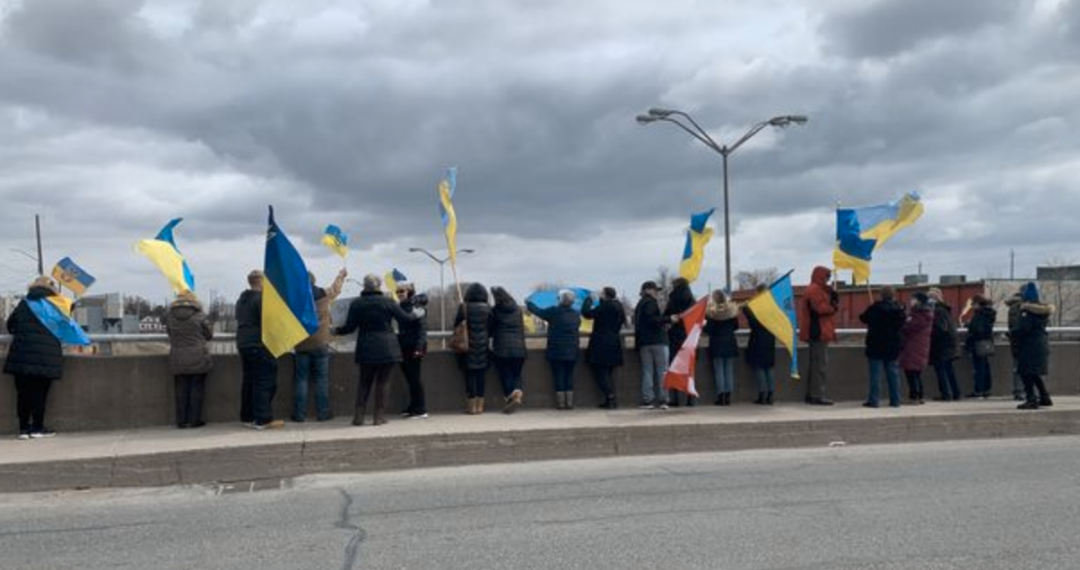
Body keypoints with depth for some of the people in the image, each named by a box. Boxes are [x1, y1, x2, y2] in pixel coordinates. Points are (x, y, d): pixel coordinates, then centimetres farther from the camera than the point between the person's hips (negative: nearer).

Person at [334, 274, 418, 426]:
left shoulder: (356, 304, -1)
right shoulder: (388, 302, -5)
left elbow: (350, 327, -1)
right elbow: (404, 318, 1)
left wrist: (336, 331, 17)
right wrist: (416, 315, 21)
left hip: (366, 350, 2)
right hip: (387, 349, -2)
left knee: (364, 382, 12)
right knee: (383, 381, 5)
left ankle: (358, 417, 8)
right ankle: (379, 417, 4)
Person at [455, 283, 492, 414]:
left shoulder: (464, 307, -8)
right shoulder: (487, 308, -2)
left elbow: (456, 324, -2)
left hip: (468, 344, -2)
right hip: (483, 344, 2)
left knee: (470, 374, 3)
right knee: (481, 374, 8)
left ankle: (472, 405, 3)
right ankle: (480, 405, 10)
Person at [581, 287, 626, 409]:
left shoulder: (604, 307, -15)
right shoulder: (619, 306, 10)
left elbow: (587, 313, -15)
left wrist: (589, 299, -3)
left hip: (601, 344, -8)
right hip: (614, 343, 8)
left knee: (601, 373, -4)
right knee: (609, 373, 14)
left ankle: (610, 398, -11)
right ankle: (611, 400, 12)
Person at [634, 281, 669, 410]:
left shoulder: (640, 304, 19)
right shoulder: (651, 302, -6)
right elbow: (653, 320, -19)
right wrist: (667, 319, -21)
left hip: (643, 341, 7)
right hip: (658, 341, -7)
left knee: (647, 371, 6)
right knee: (662, 370, -3)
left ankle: (647, 400, 0)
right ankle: (662, 400, -7)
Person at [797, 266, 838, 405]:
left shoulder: (818, 290, 23)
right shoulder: (815, 290, -12)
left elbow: (827, 307, 19)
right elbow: (821, 308, -21)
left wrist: (833, 296, 2)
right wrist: (834, 307, -5)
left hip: (816, 332, 11)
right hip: (819, 332, -11)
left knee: (816, 364, 13)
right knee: (821, 364, -10)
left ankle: (811, 394, 17)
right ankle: (818, 395, -9)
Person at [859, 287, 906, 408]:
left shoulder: (875, 308, -13)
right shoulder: (899, 309, -1)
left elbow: (863, 318, 0)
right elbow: (902, 324, 12)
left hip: (876, 346, -4)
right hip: (892, 346, 4)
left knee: (875, 373, -3)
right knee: (893, 373, 10)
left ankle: (874, 400, -6)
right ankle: (895, 400, 11)